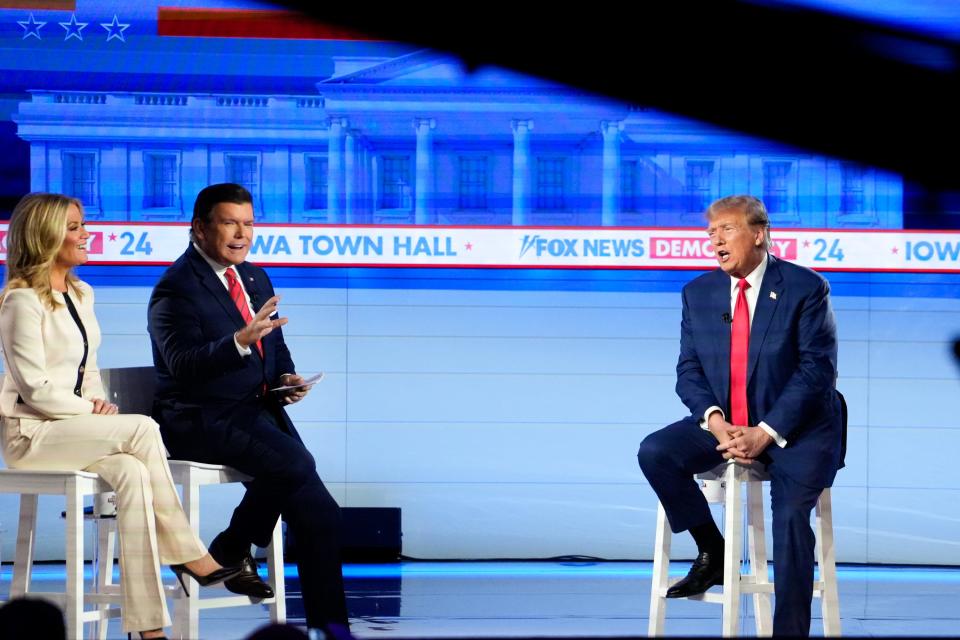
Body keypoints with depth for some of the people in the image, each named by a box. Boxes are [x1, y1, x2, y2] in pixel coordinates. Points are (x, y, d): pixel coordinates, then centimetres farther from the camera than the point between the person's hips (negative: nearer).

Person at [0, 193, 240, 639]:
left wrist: (99, 405, 0)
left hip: (72, 427, 7)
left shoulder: (81, 294, 15)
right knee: (141, 429, -27)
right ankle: (186, 553, -16)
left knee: (132, 474, -25)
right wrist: (93, 410, -14)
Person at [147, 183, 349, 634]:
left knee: (317, 514, -9)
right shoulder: (177, 288, -10)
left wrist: (286, 378, 2)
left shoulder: (254, 278, 15)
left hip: (259, 410, 7)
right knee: (293, 463, -30)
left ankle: (327, 624, -3)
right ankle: (232, 550, -9)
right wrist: (240, 341, -39)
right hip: (202, 421, -7)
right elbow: (182, 364, -24)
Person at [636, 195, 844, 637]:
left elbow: (817, 369, -13)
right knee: (655, 452, -19)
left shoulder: (805, 288, -8)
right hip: (725, 425, 5)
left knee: (790, 512, -27)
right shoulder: (698, 293, 6)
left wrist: (765, 434, -22)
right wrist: (716, 422, -17)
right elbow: (689, 370, 4)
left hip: (795, 427, -5)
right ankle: (711, 553, -4)